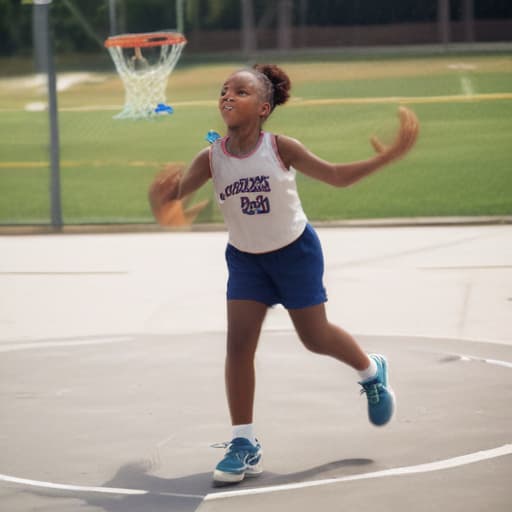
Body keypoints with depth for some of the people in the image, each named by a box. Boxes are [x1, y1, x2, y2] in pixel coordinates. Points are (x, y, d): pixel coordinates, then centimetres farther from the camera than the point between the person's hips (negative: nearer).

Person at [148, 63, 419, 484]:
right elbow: (177, 190, -19)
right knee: (238, 343, -8)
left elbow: (336, 176, -11)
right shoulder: (211, 159, -15)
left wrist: (386, 158, -21)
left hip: (295, 251, -2)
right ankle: (245, 444, -1)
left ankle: (371, 371, 42)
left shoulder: (280, 148, -20)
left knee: (315, 338, 9)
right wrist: (166, 192, -43)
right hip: (245, 258, 2)